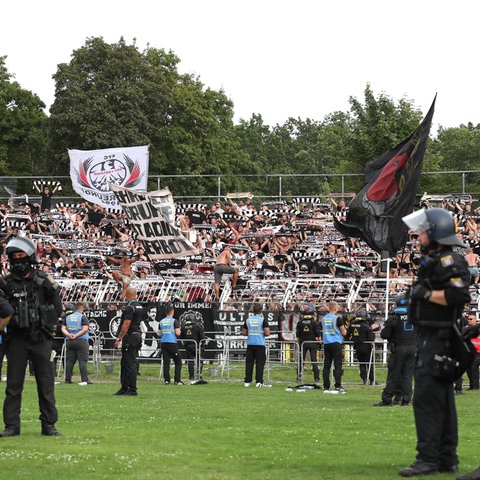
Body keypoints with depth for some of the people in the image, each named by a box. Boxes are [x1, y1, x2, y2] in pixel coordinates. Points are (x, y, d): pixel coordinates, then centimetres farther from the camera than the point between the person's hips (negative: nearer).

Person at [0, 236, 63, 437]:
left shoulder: (43, 281, 4)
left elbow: (58, 309, 8)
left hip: (40, 339, 0)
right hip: (17, 339, 0)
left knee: (45, 383, 3)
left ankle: (48, 424, 8)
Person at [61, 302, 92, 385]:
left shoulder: (67, 317, 12)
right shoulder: (83, 317, -2)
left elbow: (63, 329, 6)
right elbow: (85, 329, -13)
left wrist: (69, 335, -6)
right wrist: (76, 335, -10)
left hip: (69, 341, 4)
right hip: (81, 341, -4)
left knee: (69, 361, 6)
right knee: (82, 361, -5)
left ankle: (67, 379, 7)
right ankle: (84, 380, -10)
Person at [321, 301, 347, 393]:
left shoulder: (323, 319, 7)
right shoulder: (338, 318, -9)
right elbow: (344, 333, -5)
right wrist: (344, 330, 18)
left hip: (326, 343, 5)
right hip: (336, 343, -5)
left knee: (326, 366, 7)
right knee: (338, 365, -4)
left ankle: (326, 387, 6)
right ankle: (338, 386, -11)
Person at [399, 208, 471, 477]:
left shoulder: (449, 261, -15)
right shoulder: (433, 261, 18)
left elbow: (458, 295, -28)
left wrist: (426, 293, -19)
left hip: (439, 341, -11)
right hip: (432, 340, 11)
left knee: (426, 397, -13)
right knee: (442, 399, 13)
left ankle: (428, 459, -13)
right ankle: (447, 459, 18)